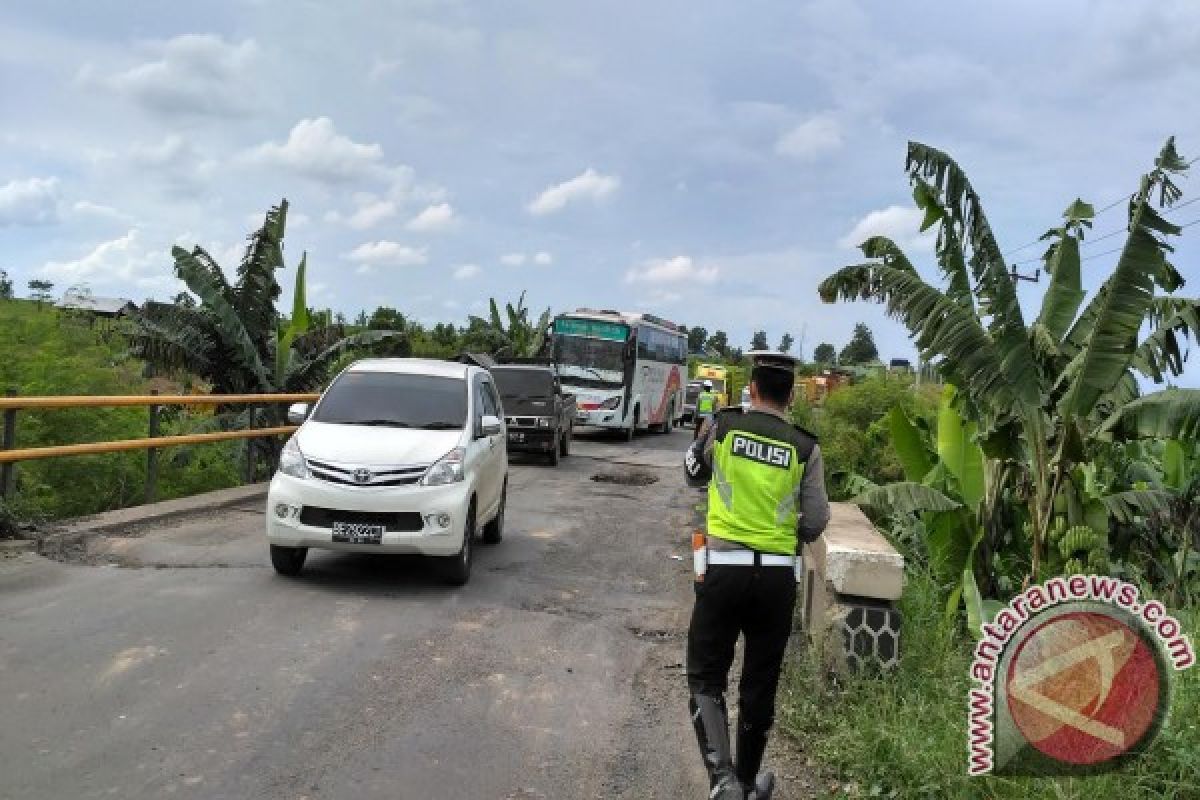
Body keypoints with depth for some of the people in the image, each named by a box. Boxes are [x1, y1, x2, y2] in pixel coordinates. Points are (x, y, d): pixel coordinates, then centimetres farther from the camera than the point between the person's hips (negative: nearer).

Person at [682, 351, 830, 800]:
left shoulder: (722, 425, -2)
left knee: (706, 677, 10)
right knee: (760, 684, 15)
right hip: (778, 576, 1)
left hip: (724, 569, -1)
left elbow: (694, 477, 15)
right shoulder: (805, 447, -2)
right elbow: (816, 522, 2)